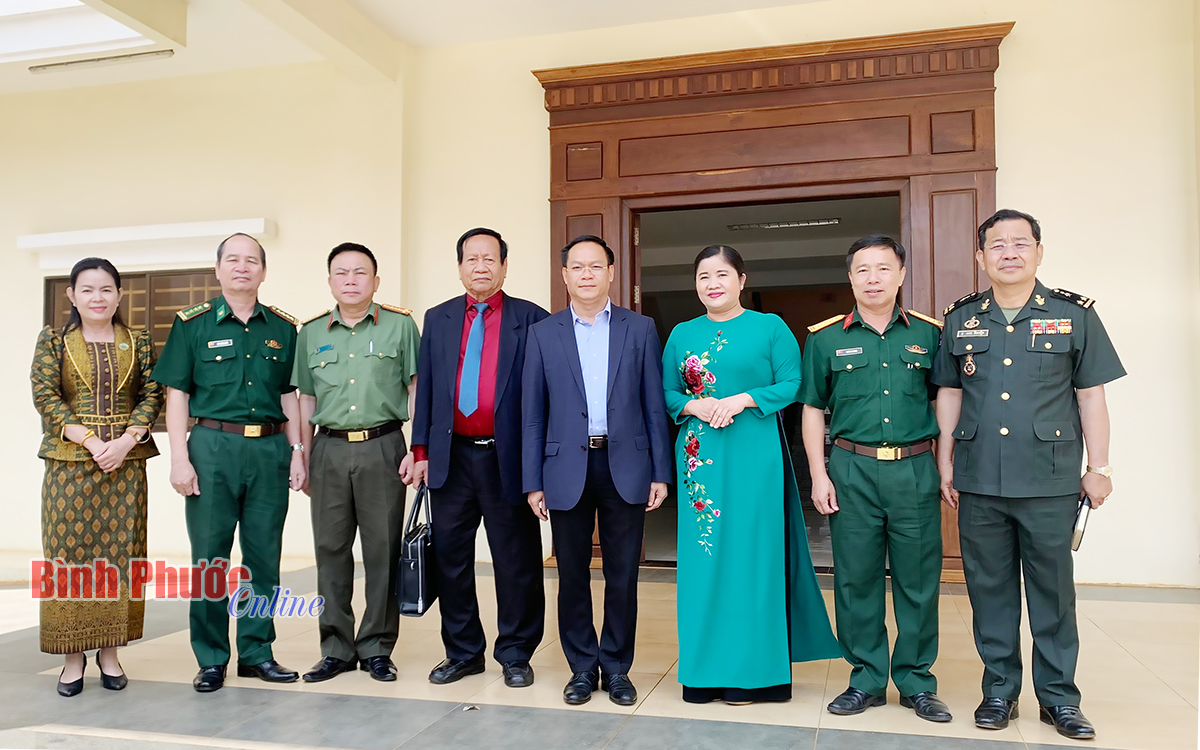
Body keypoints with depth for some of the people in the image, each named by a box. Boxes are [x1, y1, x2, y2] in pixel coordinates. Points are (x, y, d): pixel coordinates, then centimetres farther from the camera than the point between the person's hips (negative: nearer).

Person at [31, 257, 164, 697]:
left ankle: (110, 652, 14)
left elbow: (152, 396, 1)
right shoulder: (53, 341, 5)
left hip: (127, 461, 1)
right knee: (69, 553, 1)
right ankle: (73, 655, 12)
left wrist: (125, 442, -13)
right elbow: (45, 396, -4)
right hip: (69, 462, -1)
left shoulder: (139, 343, 8)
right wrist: (92, 442, -14)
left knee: (119, 553, 3)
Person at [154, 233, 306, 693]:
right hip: (213, 446, -2)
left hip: (270, 449, 2)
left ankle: (257, 652, 20)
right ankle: (211, 659, 15)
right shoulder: (193, 324, 4)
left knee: (264, 556, 7)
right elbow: (177, 395, 1)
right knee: (210, 556, 3)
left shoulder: (283, 328, 11)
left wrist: (297, 451, 6)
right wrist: (180, 459, -7)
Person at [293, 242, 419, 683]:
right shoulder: (311, 333, 12)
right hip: (329, 449, 3)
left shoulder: (400, 325, 3)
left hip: (382, 447, -3)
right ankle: (336, 648, 18)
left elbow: (416, 389, 3)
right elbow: (306, 398, 15)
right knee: (331, 549, 6)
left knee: (382, 550, 2)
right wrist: (304, 456, 10)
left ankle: (377, 648, 14)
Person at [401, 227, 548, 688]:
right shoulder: (438, 320, 11)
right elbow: (426, 389, 10)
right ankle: (462, 653, 27)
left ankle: (515, 655, 21)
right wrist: (421, 451, 5)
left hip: (508, 459, -3)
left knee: (516, 561, 5)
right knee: (450, 558, 11)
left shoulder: (531, 319, 0)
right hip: (452, 457, 4)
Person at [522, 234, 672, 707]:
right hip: (567, 468, 0)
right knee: (573, 576, 8)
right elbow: (534, 414, 4)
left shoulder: (640, 329, 6)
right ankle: (582, 668, 24)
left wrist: (660, 472, 0)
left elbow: (654, 404, 4)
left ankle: (616, 668, 23)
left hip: (625, 466, 0)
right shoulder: (543, 334, 6)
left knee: (622, 576, 7)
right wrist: (533, 482, 0)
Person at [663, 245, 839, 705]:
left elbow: (792, 385, -3)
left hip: (754, 455, -3)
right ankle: (705, 669, 15)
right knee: (702, 555, 4)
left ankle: (751, 670, 12)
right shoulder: (682, 335, 12)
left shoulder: (770, 328, 3)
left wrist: (743, 399, -15)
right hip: (700, 456, 3)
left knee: (752, 552, 0)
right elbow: (667, 394, 11)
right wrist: (693, 405, -9)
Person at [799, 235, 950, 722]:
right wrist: (818, 475, 0)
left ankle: (916, 682, 21)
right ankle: (866, 680, 20)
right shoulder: (825, 338, 6)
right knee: (856, 578, 5)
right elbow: (812, 410, 7)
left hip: (916, 469, 1)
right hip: (852, 469, 0)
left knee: (919, 579, 6)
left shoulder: (928, 334, 8)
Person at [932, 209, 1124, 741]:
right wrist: (945, 464, 7)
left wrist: (1099, 467, 2)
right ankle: (999, 690, 23)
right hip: (979, 482, 2)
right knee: (990, 590, 9)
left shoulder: (1074, 314, 2)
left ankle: (1058, 695, 22)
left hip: (1050, 482, -1)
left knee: (1052, 591, 7)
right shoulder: (960, 319, 7)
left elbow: (1091, 396, 4)